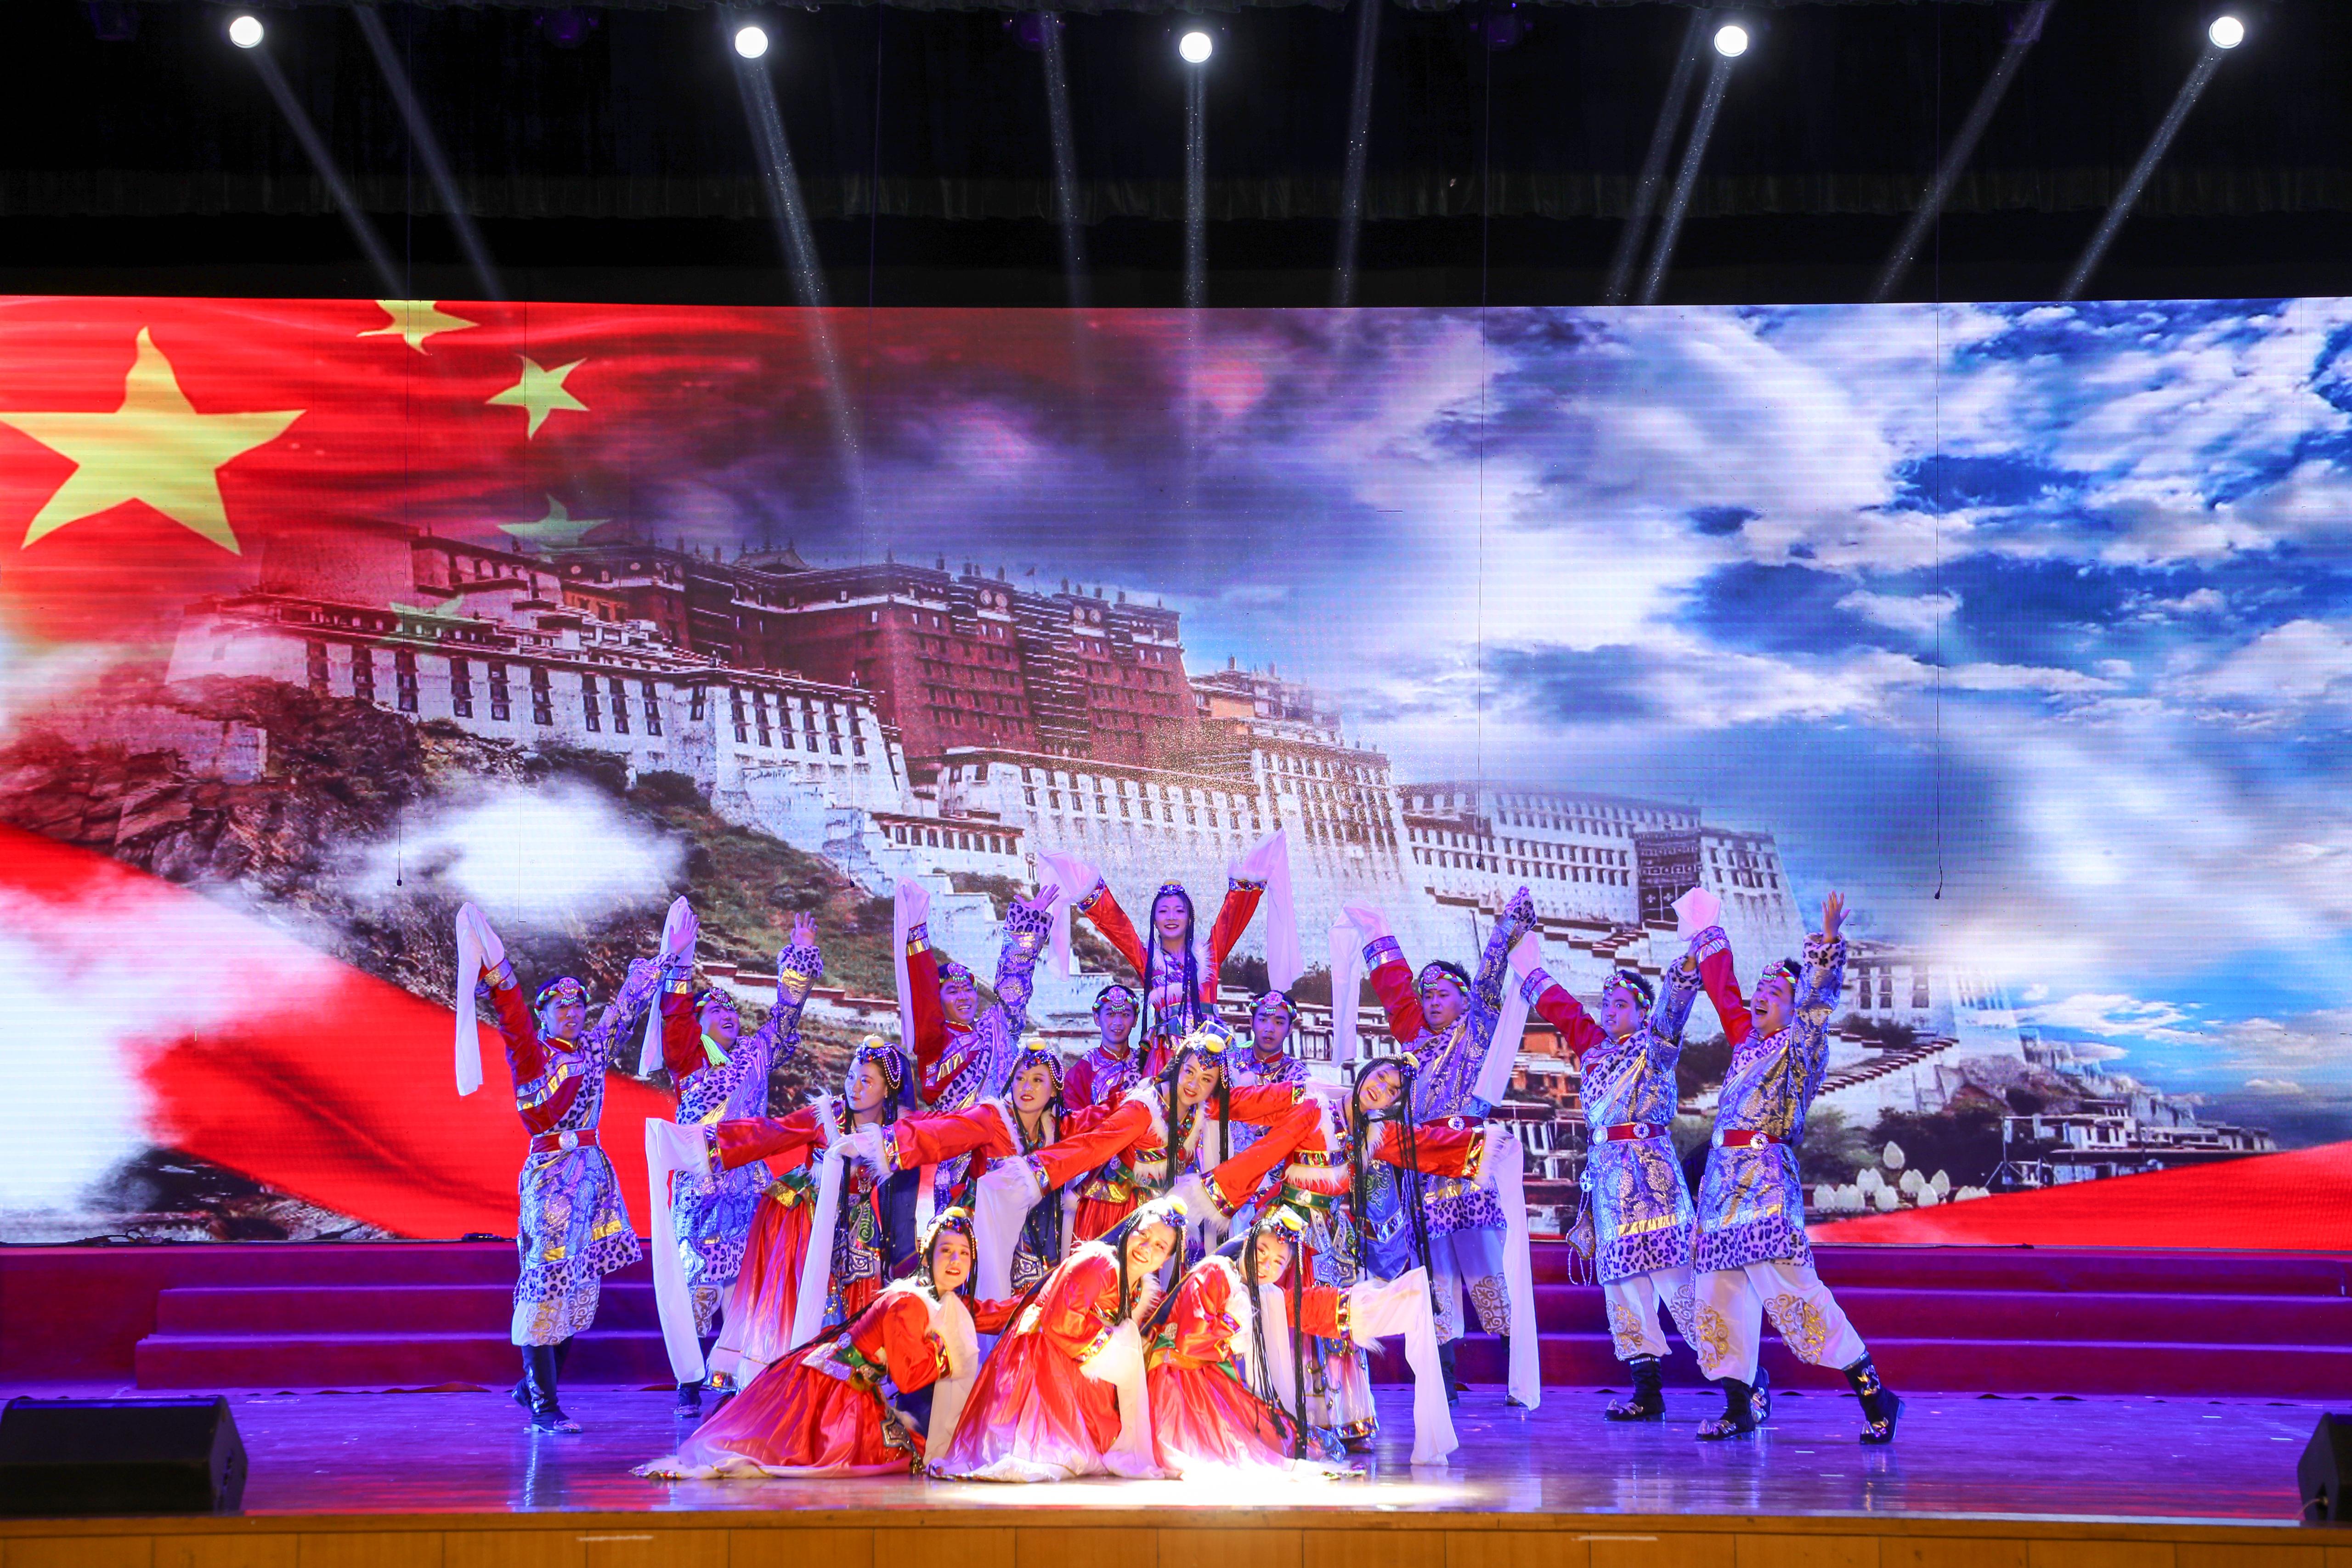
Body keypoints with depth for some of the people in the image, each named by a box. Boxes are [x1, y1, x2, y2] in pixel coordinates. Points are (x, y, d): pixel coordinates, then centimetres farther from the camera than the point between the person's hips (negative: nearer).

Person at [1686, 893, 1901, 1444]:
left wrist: (1827, 942, -26)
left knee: (1787, 1286, -16)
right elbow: (1722, 987, 32)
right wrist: (1708, 934, 40)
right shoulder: (1746, 1038, 19)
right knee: (1719, 1292, 5)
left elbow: (1816, 997, -15)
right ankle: (1739, 1407, 10)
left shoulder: (1800, 1044, 1)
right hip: (1722, 1175, 8)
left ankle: (1873, 1394, -14)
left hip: (1766, 1177, -8)